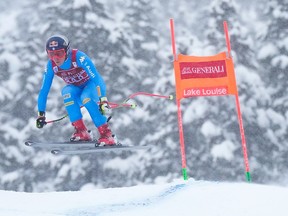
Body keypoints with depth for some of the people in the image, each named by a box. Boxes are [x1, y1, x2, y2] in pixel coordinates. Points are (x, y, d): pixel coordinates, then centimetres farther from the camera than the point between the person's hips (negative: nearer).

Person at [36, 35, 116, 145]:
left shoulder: (78, 57, -30)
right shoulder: (51, 65, -17)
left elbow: (96, 78, -35)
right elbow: (44, 90, -9)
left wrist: (103, 100, -46)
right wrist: (41, 114, -9)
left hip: (90, 85, -3)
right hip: (75, 89, 4)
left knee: (85, 97, -35)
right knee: (66, 91, -30)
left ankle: (106, 134, -28)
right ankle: (81, 131, -24)